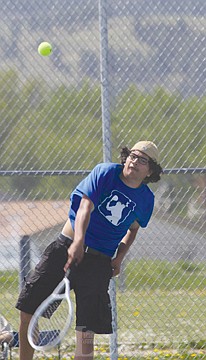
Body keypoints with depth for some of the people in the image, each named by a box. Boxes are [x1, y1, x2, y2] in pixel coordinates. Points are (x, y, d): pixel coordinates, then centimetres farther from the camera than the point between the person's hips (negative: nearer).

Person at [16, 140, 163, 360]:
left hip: (99, 260, 1)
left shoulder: (146, 199, 3)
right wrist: (78, 241, -36)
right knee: (28, 311, -5)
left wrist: (119, 257, 5)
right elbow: (85, 206, -20)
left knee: (86, 332, -10)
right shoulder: (105, 173, -6)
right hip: (66, 247, -1)